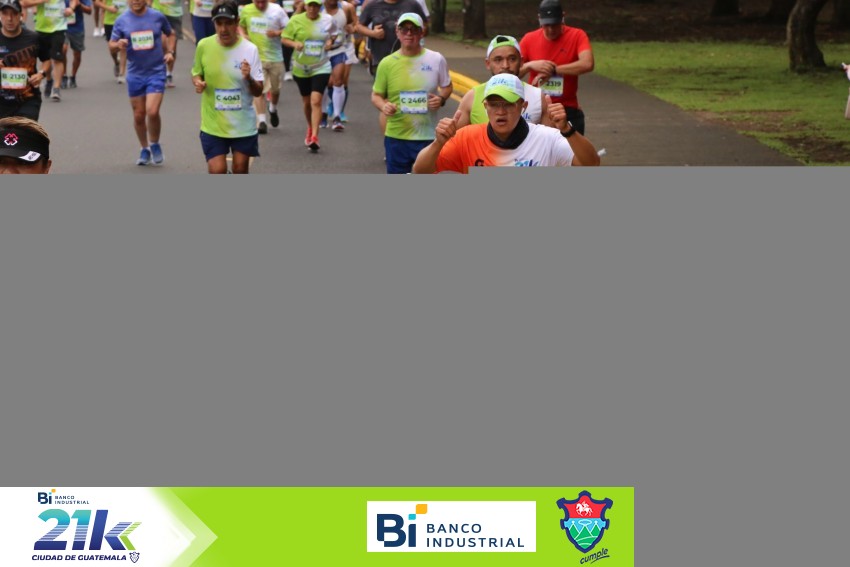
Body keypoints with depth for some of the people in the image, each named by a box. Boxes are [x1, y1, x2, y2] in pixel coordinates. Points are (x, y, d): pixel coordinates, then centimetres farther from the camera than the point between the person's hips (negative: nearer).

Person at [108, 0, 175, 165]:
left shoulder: (158, 17, -2)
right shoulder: (122, 20, -1)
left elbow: (170, 34, 16)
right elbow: (111, 45, 4)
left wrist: (170, 51, 0)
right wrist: (118, 45, -20)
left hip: (156, 72, -2)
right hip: (135, 74, 2)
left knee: (152, 112, -16)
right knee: (138, 115, 8)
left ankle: (155, 145, 9)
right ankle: (145, 150, 28)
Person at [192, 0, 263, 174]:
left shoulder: (250, 50, -9)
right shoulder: (204, 46, -6)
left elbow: (258, 92, -6)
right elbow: (196, 73, 11)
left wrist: (249, 78, -27)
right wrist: (198, 82, -12)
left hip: (243, 124, 0)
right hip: (213, 124, 0)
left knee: (241, 170, 8)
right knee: (217, 171, -9)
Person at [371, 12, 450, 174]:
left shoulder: (436, 60, -2)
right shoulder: (387, 63, -3)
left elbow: (447, 87, 12)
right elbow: (376, 95, 6)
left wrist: (441, 99, -10)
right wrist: (383, 106, -17)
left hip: (428, 136, 0)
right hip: (396, 136, 0)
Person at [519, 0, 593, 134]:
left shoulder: (577, 36, -6)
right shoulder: (529, 39, 1)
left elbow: (587, 64, -24)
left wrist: (552, 70, -22)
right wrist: (530, 65, -20)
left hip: (568, 110, -1)